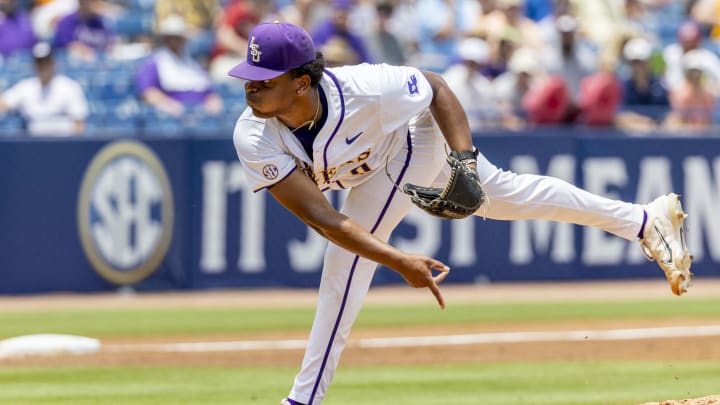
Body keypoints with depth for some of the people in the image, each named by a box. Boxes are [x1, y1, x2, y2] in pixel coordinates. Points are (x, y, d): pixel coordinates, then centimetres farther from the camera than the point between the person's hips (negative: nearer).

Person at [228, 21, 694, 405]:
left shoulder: (360, 90, -42)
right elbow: (321, 217, -37)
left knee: (346, 263, -16)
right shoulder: (253, 139, -33)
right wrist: (398, 262, -47)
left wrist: (464, 162, -32)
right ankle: (649, 220, 35)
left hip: (417, 132, -5)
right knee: (502, 195, 19)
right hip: (372, 161, 5)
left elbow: (435, 87, -21)